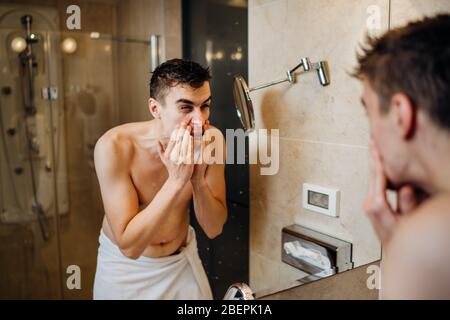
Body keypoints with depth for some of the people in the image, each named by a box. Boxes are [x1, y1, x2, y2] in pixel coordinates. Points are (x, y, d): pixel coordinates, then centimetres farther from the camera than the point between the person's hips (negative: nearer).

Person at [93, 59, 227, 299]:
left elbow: (213, 229, -14)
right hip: (126, 266, -3)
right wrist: (176, 180, -37)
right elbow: (130, 246, -29)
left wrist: (199, 179, -31)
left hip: (183, 260, 3)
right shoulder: (114, 147, -28)